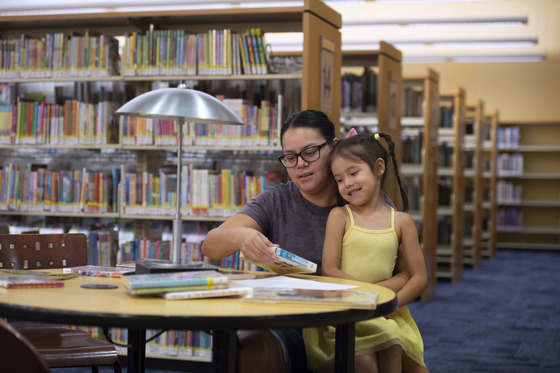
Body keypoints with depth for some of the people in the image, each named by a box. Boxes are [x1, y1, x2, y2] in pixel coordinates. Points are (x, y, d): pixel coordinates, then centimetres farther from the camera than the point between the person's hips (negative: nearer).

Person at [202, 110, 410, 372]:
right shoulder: (276, 201, 7)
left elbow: (408, 274, -1)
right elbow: (210, 246, -4)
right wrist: (239, 237, -29)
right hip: (290, 328, 0)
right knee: (246, 351, -33)